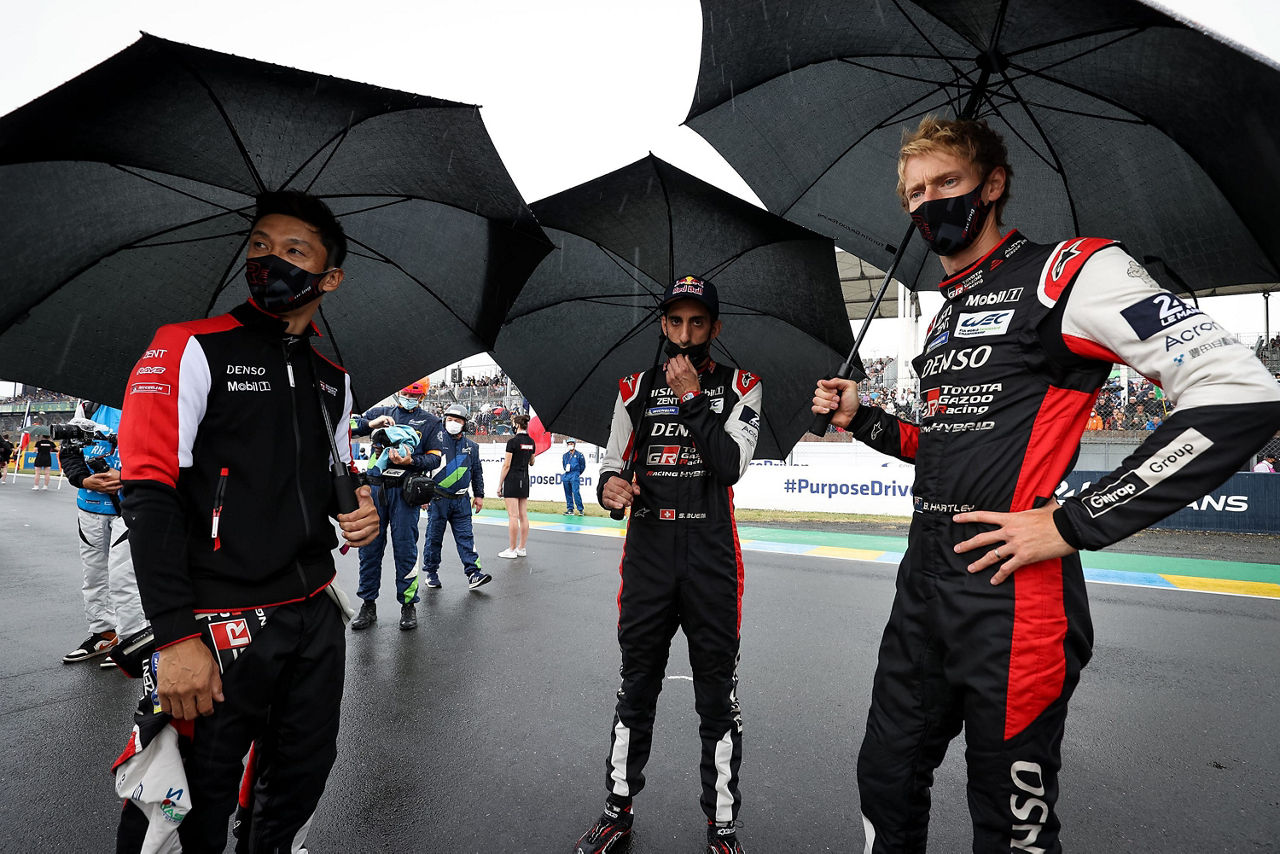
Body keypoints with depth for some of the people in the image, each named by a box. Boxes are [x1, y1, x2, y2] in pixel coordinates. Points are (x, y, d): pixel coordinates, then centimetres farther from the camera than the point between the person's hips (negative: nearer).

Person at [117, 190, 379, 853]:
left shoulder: (333, 378, 11)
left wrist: (358, 511, 0)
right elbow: (148, 492, -13)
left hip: (316, 618, 6)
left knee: (304, 779, 19)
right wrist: (176, 637, -19)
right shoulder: (192, 349, -6)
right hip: (223, 627, -5)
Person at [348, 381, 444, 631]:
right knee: (369, 547, 6)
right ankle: (368, 605, 18)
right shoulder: (380, 412, 15)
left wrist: (410, 461, -15)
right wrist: (370, 424, -9)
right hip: (375, 487, 3)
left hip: (405, 491, -3)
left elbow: (434, 458, 2)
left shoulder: (430, 421, 9)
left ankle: (408, 605, 11)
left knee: (404, 549, 0)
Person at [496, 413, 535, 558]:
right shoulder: (531, 442, 8)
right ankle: (522, 548, 12)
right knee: (523, 515, 8)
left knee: (513, 516, -4)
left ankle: (512, 549, 0)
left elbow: (506, 465, -12)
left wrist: (499, 485, -6)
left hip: (512, 479, -7)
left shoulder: (513, 441, -13)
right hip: (525, 479, 7)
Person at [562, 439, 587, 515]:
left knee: (575, 492, -16)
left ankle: (580, 509, -13)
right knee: (568, 493, 6)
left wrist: (577, 473, 5)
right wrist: (566, 468, 14)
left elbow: (583, 466, 5)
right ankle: (570, 509, 12)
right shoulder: (565, 455, 17)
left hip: (574, 475, -6)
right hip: (566, 475, 6)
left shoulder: (579, 454, 2)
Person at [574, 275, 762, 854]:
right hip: (647, 553, 2)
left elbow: (732, 465, -11)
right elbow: (613, 459, 13)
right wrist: (609, 484, -10)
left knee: (718, 695, 8)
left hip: (711, 560, -2)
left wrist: (693, 398, -12)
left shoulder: (739, 387, 2)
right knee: (636, 687, 13)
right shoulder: (637, 389, 9)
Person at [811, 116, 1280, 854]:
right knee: (886, 781, 18)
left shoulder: (1069, 271, -7)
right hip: (923, 584, 8)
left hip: (1011, 594, -7)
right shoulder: (947, 313, 17)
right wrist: (862, 421, 10)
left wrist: (1075, 525, -18)